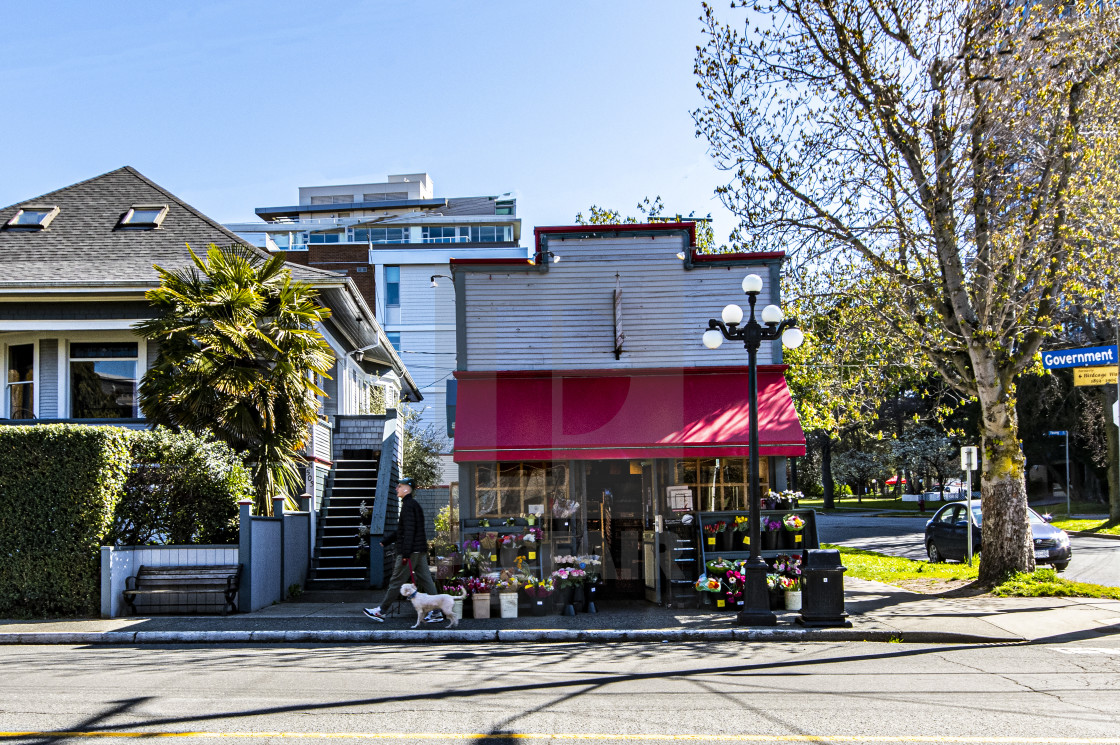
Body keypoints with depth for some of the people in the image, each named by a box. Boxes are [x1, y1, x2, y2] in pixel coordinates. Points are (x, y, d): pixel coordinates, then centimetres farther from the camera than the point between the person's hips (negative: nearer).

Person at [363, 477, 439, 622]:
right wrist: (385, 541, 32)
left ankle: (381, 611, 6)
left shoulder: (408, 505, -12)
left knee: (396, 581, -2)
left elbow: (409, 530, -21)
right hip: (420, 551, 10)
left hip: (411, 550, -10)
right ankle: (436, 612, 6)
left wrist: (405, 553, -24)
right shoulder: (413, 504, 19)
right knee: (425, 580, 7)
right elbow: (401, 530, 29)